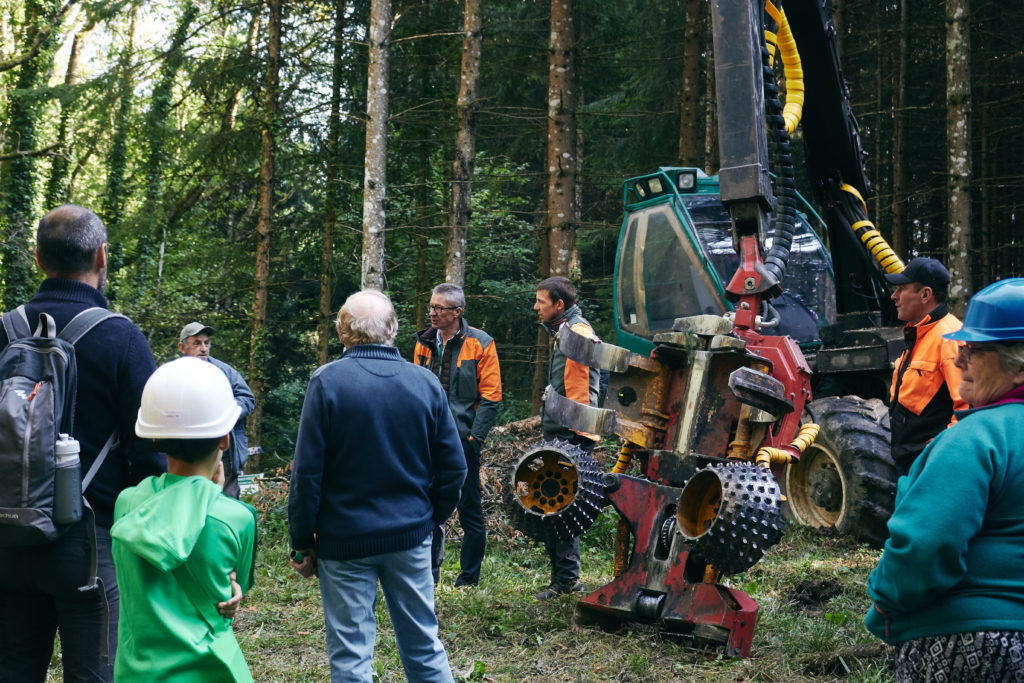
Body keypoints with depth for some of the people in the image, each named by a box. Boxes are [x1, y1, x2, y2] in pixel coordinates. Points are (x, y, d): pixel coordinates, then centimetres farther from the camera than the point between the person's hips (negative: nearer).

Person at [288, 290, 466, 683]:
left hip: (345, 538, -3)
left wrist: (302, 543, -2)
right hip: (411, 535, 3)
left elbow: (307, 472, -11)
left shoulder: (327, 382, -11)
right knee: (424, 646, 16)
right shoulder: (426, 382, -1)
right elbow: (453, 467, 2)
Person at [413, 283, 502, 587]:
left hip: (463, 440, -5)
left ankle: (469, 579, 14)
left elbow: (490, 396, -7)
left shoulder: (480, 344, -6)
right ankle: (429, 575, 20)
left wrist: (475, 436, -13)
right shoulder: (424, 344, 9)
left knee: (470, 511, 4)